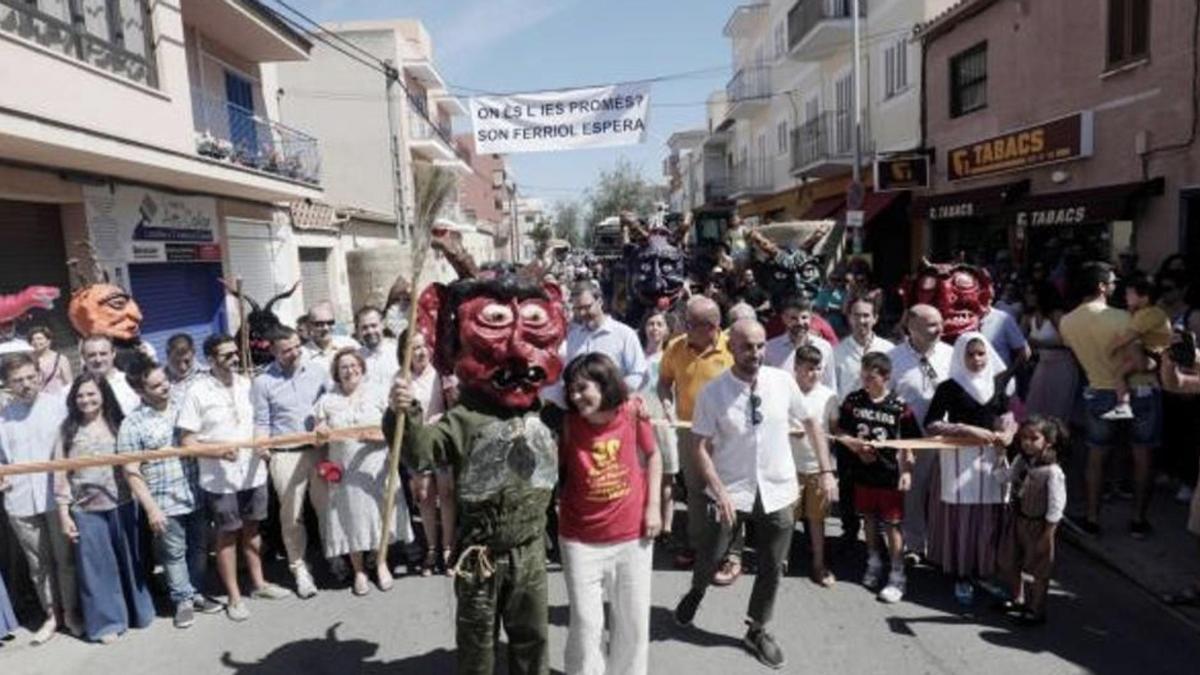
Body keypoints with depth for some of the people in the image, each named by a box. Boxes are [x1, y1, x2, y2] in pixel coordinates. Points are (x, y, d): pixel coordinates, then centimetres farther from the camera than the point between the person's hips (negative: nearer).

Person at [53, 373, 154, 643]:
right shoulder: (69, 431, -1)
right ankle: (106, 621, 20)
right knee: (96, 566, 7)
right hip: (86, 509, -1)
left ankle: (137, 611, 29)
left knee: (129, 560, 13)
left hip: (121, 504, 1)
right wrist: (64, 513, -5)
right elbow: (61, 473, -2)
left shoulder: (118, 425, 1)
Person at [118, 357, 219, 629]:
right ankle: (183, 601, 27)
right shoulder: (132, 424, -11)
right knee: (174, 554, 10)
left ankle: (197, 594, 33)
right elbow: (131, 472, -10)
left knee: (198, 548, 15)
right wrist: (151, 508, -14)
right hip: (165, 504, -4)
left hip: (196, 497, 4)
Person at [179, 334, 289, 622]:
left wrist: (263, 444, -6)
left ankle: (259, 583, 32)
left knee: (252, 528, 17)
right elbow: (186, 441, -12)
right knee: (227, 535, 8)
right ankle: (234, 597, 20)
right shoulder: (197, 392, -12)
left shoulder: (247, 384, 2)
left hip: (253, 472, 4)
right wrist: (218, 450, -26)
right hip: (220, 479, -4)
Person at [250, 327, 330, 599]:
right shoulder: (263, 382, -4)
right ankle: (299, 568, 22)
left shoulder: (317, 368, 1)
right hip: (286, 456, -2)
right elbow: (262, 423, -1)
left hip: (320, 449, 2)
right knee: (292, 515, 7)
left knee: (328, 507, 10)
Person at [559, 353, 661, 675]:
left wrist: (653, 505, 0)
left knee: (634, 619, 16)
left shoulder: (632, 413, -11)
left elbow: (652, 456, 4)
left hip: (631, 534, 2)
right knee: (585, 622, 6)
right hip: (580, 539, -1)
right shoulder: (567, 424, -13)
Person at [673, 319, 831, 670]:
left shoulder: (783, 381, -7)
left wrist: (826, 470, 3)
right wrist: (719, 491, -19)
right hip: (730, 491, -2)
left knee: (772, 568, 12)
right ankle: (696, 593, 47)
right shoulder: (711, 392, -13)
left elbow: (811, 423, 6)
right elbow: (702, 447, -9)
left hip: (777, 491, 2)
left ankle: (757, 631, 36)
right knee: (711, 556, 11)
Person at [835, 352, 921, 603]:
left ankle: (897, 576, 15)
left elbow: (909, 442, -6)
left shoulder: (900, 406, -12)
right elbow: (841, 433, 3)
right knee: (869, 519, 18)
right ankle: (873, 563, 36)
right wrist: (855, 444, -14)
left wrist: (907, 471, -11)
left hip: (890, 474, -3)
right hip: (863, 472, 3)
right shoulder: (853, 400, -4)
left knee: (893, 524, 5)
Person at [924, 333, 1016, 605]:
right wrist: (968, 430, -18)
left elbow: (1007, 414, 19)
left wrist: (1008, 433, -2)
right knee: (961, 516, 2)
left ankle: (987, 571, 26)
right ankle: (961, 577, 16)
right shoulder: (950, 387, -7)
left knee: (990, 517, 8)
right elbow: (931, 424, -12)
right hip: (960, 458, -3)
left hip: (992, 457, 4)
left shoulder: (999, 383, 6)